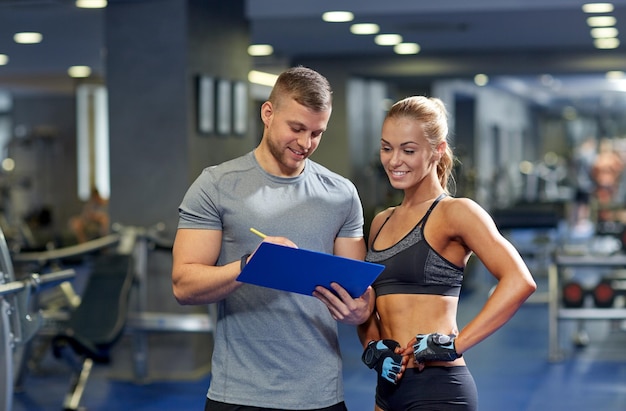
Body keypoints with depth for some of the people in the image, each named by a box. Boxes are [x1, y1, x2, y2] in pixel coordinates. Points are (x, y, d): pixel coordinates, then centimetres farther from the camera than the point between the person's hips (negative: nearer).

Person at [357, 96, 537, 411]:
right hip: (389, 386, 7)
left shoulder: (454, 212, -7)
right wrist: (372, 347, -4)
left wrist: (453, 345, -20)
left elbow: (519, 282, -19)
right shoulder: (381, 222, 14)